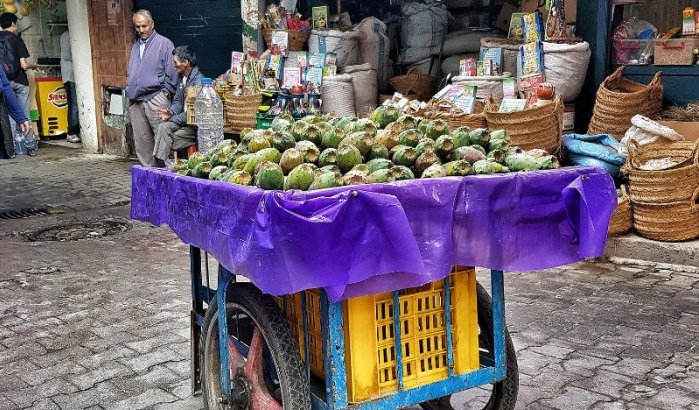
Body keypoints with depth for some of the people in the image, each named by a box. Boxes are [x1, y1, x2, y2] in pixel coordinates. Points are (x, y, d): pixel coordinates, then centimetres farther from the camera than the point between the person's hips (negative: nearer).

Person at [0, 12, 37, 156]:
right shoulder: (16, 39, -7)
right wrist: (32, 66, 7)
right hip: (19, 81, -3)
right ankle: (31, 146, 12)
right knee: (24, 114, 5)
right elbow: (23, 65, -13)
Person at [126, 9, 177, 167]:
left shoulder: (164, 44, -2)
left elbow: (171, 72, -4)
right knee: (141, 139, 8)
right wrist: (129, 90, 17)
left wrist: (166, 92, -7)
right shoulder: (136, 46, 19)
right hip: (135, 102, 7)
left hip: (155, 99, -7)